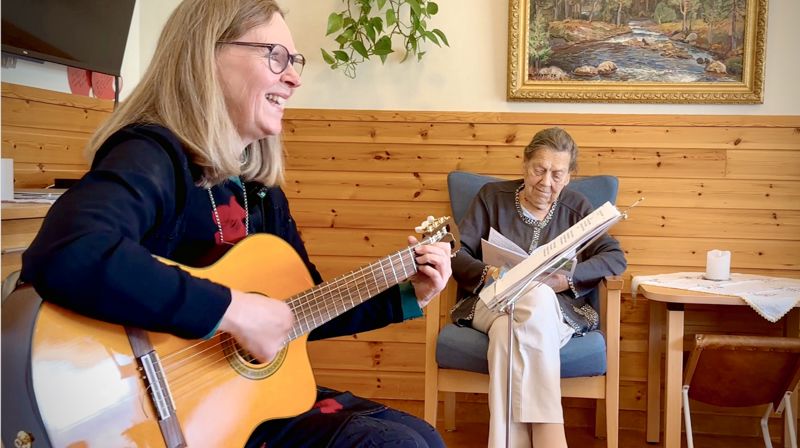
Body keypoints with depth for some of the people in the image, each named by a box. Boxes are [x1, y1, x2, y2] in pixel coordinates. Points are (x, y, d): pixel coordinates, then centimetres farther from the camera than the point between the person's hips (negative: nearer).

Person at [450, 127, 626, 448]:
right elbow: (456, 253, 3)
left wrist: (566, 279, -17)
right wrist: (488, 274, -18)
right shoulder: (492, 196, 10)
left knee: (507, 332, -37)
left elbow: (616, 258, 1)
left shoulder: (576, 207, 11)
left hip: (556, 309, 0)